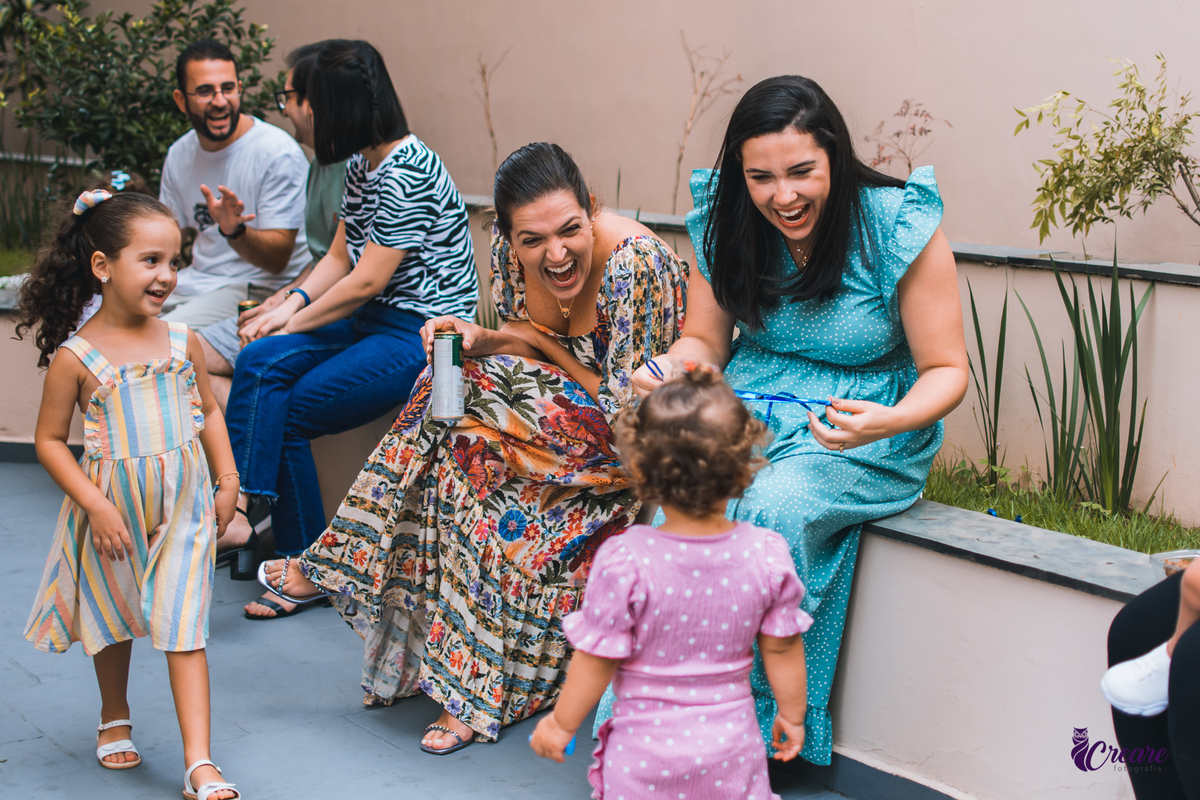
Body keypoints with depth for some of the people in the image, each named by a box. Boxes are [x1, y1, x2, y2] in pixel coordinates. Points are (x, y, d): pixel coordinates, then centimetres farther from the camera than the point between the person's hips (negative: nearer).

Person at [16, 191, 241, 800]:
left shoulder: (182, 341, -3)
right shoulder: (75, 356, -13)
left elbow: (208, 412, 10)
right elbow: (49, 440, -9)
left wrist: (228, 479, 4)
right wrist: (95, 506, -16)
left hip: (182, 509, 1)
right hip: (111, 512, -1)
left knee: (183, 631, -4)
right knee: (114, 622, 19)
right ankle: (114, 718, 45)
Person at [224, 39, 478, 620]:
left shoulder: (406, 172, -19)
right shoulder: (362, 164, 11)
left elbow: (366, 281, -18)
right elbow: (338, 257, 15)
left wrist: (296, 324, -7)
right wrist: (293, 303, -3)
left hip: (422, 333, -9)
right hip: (372, 321, 9)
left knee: (285, 415, -13)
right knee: (261, 362, -16)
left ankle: (305, 573, -3)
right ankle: (236, 501, -19)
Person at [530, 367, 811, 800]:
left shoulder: (624, 561, -19)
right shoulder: (767, 555, -10)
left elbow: (597, 659, -10)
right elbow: (782, 648, 2)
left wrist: (561, 723, 6)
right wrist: (792, 714, 19)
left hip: (645, 750, -2)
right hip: (731, 745, 3)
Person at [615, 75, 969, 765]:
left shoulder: (901, 228, -14)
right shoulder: (726, 222, -1)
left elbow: (947, 370, -10)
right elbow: (706, 342, 9)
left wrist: (888, 422, -31)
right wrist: (670, 372, -15)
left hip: (869, 438, -3)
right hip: (753, 410, 4)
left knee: (774, 507, -33)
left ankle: (758, 722, -18)